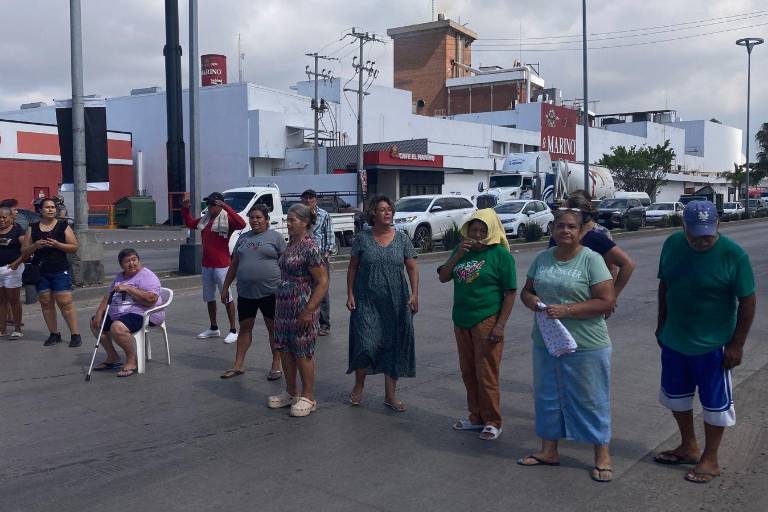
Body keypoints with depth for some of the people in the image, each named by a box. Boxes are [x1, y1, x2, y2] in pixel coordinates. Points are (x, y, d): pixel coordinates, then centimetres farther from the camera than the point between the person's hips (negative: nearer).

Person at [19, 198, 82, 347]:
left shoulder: (63, 226, 3)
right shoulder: (33, 228, 10)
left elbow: (74, 247, 0)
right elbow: (24, 251, 10)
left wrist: (57, 244, -15)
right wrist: (35, 246, -10)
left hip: (60, 270, -3)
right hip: (40, 272, 3)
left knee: (65, 302, -8)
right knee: (46, 303, 6)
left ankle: (75, 334, -3)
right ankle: (54, 334, 15)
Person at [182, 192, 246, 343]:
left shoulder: (227, 220, -12)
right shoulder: (204, 220, 11)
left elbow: (241, 224, -33)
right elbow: (189, 223, 28)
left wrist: (226, 207, -35)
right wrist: (185, 209, 13)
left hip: (221, 266, -8)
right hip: (206, 265, 8)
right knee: (209, 298, 16)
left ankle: (233, 331, 4)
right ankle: (214, 328, 29)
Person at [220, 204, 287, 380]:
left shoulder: (275, 237, -1)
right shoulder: (243, 238, 12)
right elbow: (234, 265, 16)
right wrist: (225, 287, 15)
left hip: (270, 292, -4)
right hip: (245, 292, 5)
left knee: (273, 328, 5)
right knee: (244, 328, 10)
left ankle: (276, 365, 15)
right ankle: (238, 365, 19)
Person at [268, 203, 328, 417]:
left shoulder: (310, 248, -16)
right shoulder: (291, 245, 11)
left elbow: (323, 282, -18)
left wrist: (309, 311, -21)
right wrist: (279, 302, 17)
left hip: (302, 309, -9)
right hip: (283, 306, 9)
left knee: (303, 353, 1)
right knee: (285, 350, 14)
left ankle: (308, 398, 13)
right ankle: (291, 393, 28)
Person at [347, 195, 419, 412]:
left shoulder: (401, 238, 3)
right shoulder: (362, 238, 0)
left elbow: (412, 268, 4)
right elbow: (352, 267, 4)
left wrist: (414, 294, -5)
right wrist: (350, 294, -2)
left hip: (396, 302, 2)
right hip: (366, 301, -2)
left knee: (394, 345, 5)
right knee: (365, 343, -8)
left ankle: (390, 395, 19)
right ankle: (359, 386, 20)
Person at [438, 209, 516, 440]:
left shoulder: (500, 254, -8)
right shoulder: (462, 250, 10)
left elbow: (510, 292, -9)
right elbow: (443, 277, 5)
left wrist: (500, 325, -14)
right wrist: (458, 255, -9)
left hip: (486, 322, -6)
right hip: (461, 321, 6)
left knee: (486, 375, -1)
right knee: (468, 373, 13)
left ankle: (492, 423, 12)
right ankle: (476, 418, 26)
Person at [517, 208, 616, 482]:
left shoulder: (592, 260, -11)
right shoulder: (542, 258, 7)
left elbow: (606, 301, -16)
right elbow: (527, 289, 15)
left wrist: (566, 310, -23)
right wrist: (530, 299, -10)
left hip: (585, 346, -5)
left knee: (590, 400, 5)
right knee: (547, 396, 15)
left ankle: (602, 455, 21)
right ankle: (549, 450, 30)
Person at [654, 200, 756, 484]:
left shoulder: (733, 254, -18)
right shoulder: (672, 244, -5)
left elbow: (748, 301, -13)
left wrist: (737, 344, -13)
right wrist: (661, 325, 10)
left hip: (712, 345, -5)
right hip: (674, 341, 5)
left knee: (714, 403, 9)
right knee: (676, 396, 18)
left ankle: (710, 459, 26)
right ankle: (689, 448, 38)